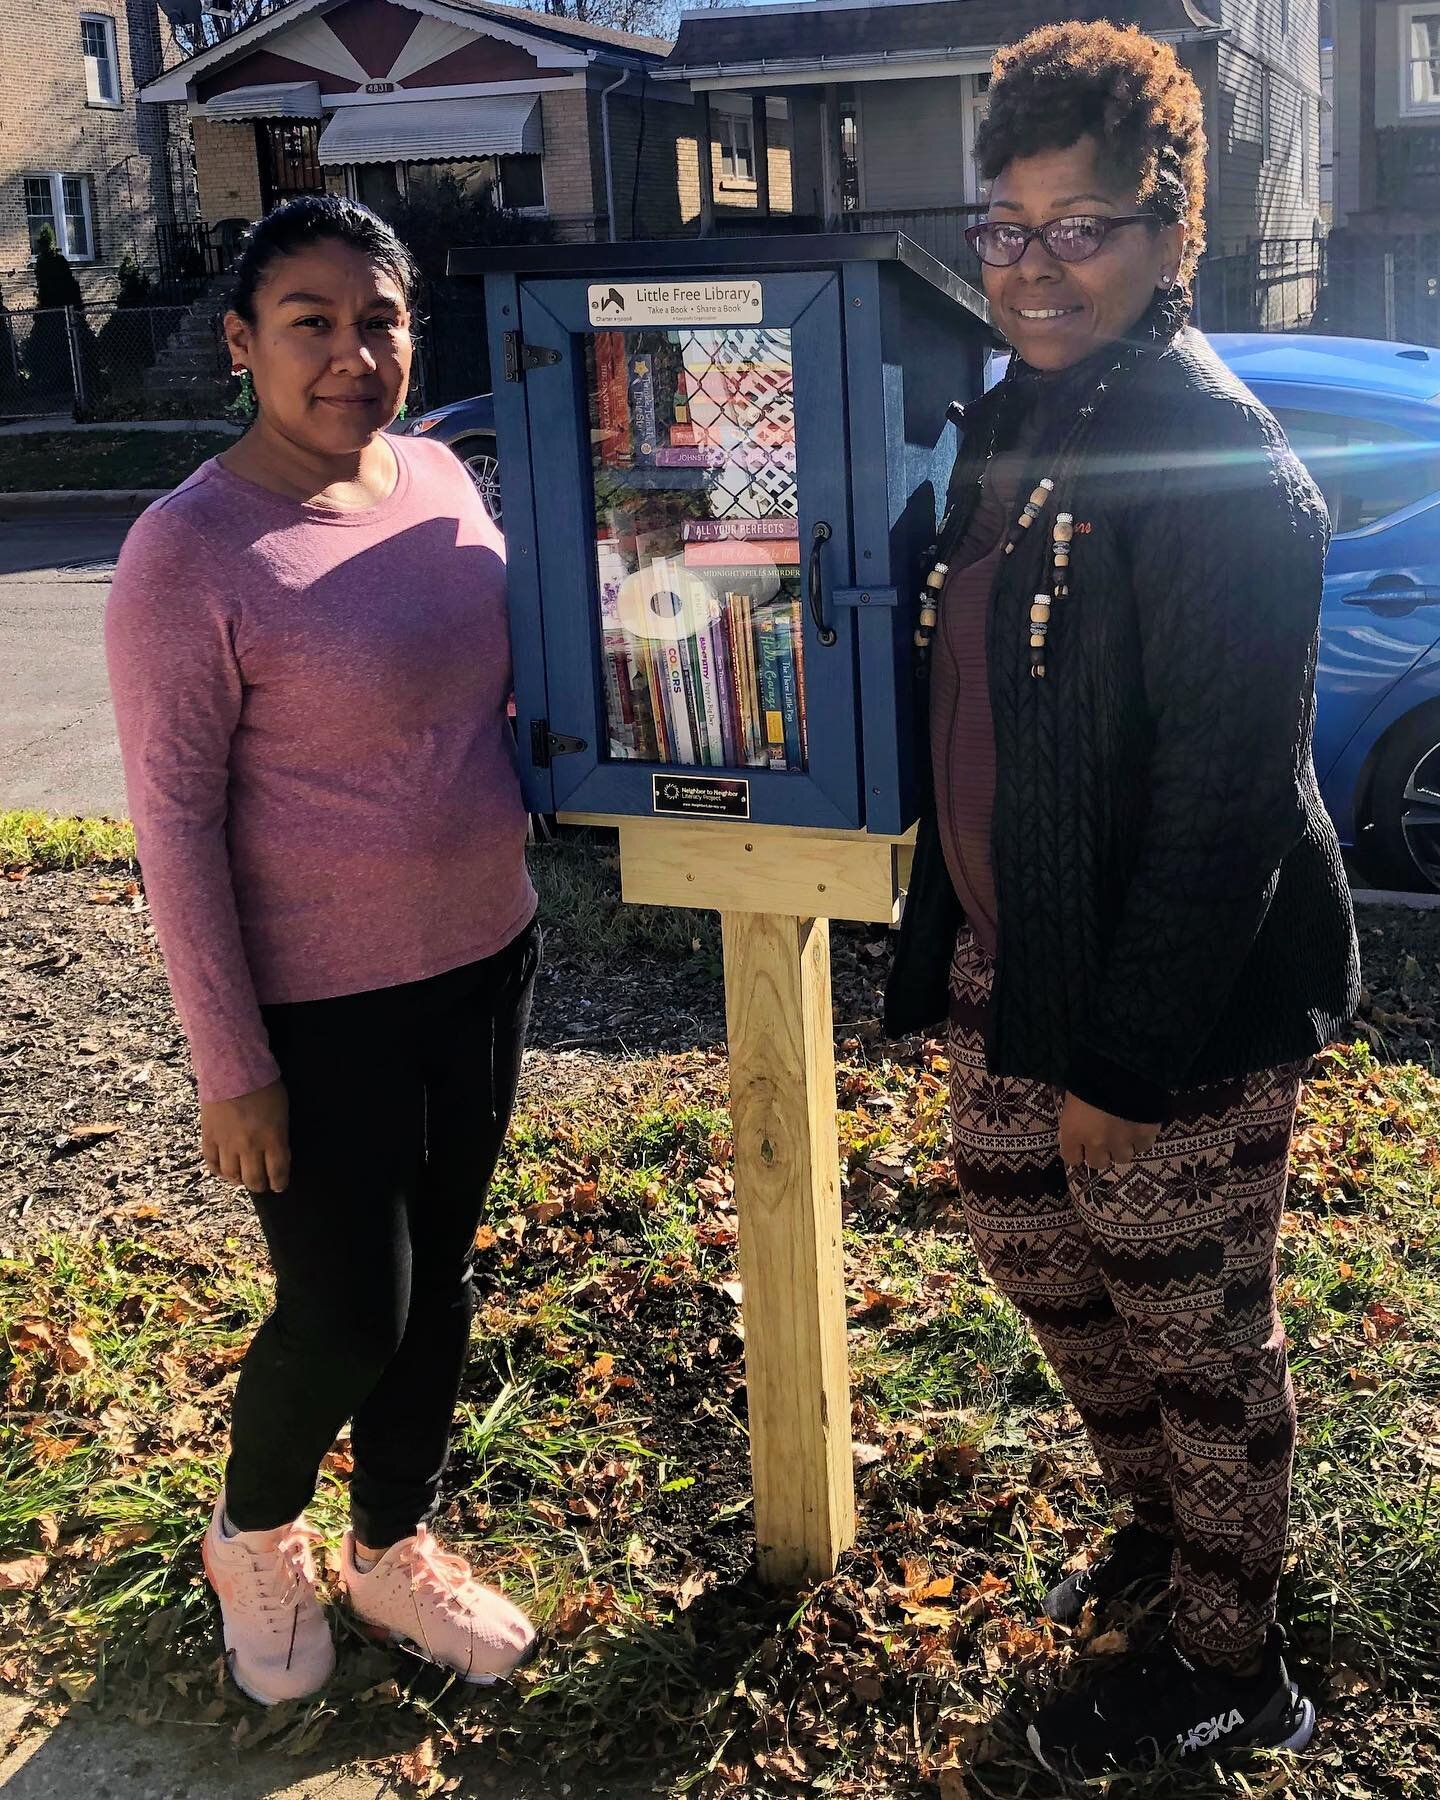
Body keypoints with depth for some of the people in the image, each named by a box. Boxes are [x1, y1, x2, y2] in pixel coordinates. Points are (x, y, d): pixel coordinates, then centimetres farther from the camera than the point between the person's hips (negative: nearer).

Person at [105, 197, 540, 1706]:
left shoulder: (440, 478, 1)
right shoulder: (189, 552, -19)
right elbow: (176, 824, -17)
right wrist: (231, 1067, -16)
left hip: (481, 960, 6)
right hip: (320, 1008, -6)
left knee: (436, 1279, 18)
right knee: (347, 1311, 5)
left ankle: (392, 1549, 41)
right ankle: (253, 1536, 37)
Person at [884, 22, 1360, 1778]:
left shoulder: (1221, 467, -20)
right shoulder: (1012, 423, 9)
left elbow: (1221, 805, -23)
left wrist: (1124, 1056, -21)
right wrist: (953, 953, 16)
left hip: (1170, 1009, -9)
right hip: (1007, 976, 9)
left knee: (1195, 1329, 8)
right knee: (1030, 1249, 23)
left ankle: (1228, 1665, 32)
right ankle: (1159, 1522, 49)